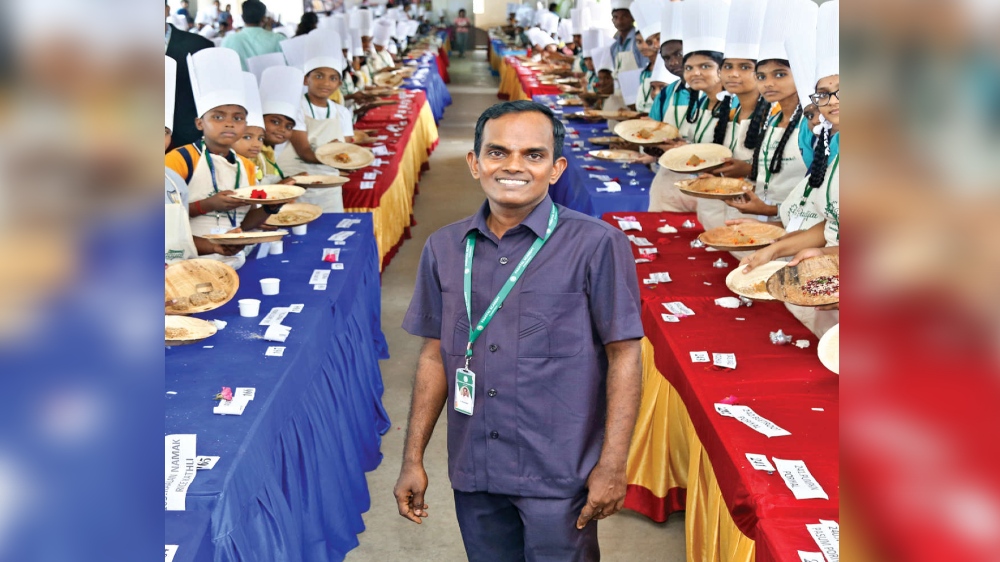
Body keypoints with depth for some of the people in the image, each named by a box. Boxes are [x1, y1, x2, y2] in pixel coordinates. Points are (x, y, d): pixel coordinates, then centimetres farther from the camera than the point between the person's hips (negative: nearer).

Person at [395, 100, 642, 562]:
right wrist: (413, 459, 8)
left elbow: (623, 355, -8)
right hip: (473, 472, 4)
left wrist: (612, 465, -10)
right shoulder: (444, 248, 2)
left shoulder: (595, 245, -11)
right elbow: (435, 354, 7)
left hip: (559, 476, -4)